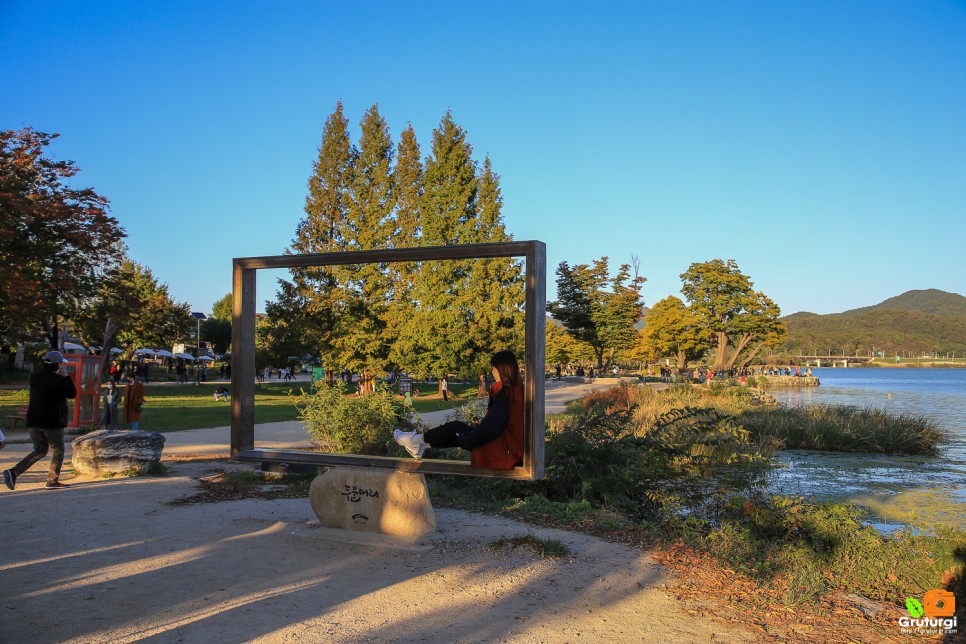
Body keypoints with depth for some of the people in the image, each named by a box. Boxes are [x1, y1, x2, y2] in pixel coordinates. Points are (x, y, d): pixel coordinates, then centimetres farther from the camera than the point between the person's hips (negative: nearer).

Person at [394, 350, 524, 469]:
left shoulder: (506, 394, -21)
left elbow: (490, 428, -22)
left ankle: (416, 440, 22)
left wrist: (464, 439, -7)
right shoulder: (516, 389, 7)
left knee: (455, 427, 6)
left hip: (503, 451, -8)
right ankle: (419, 445, 28)